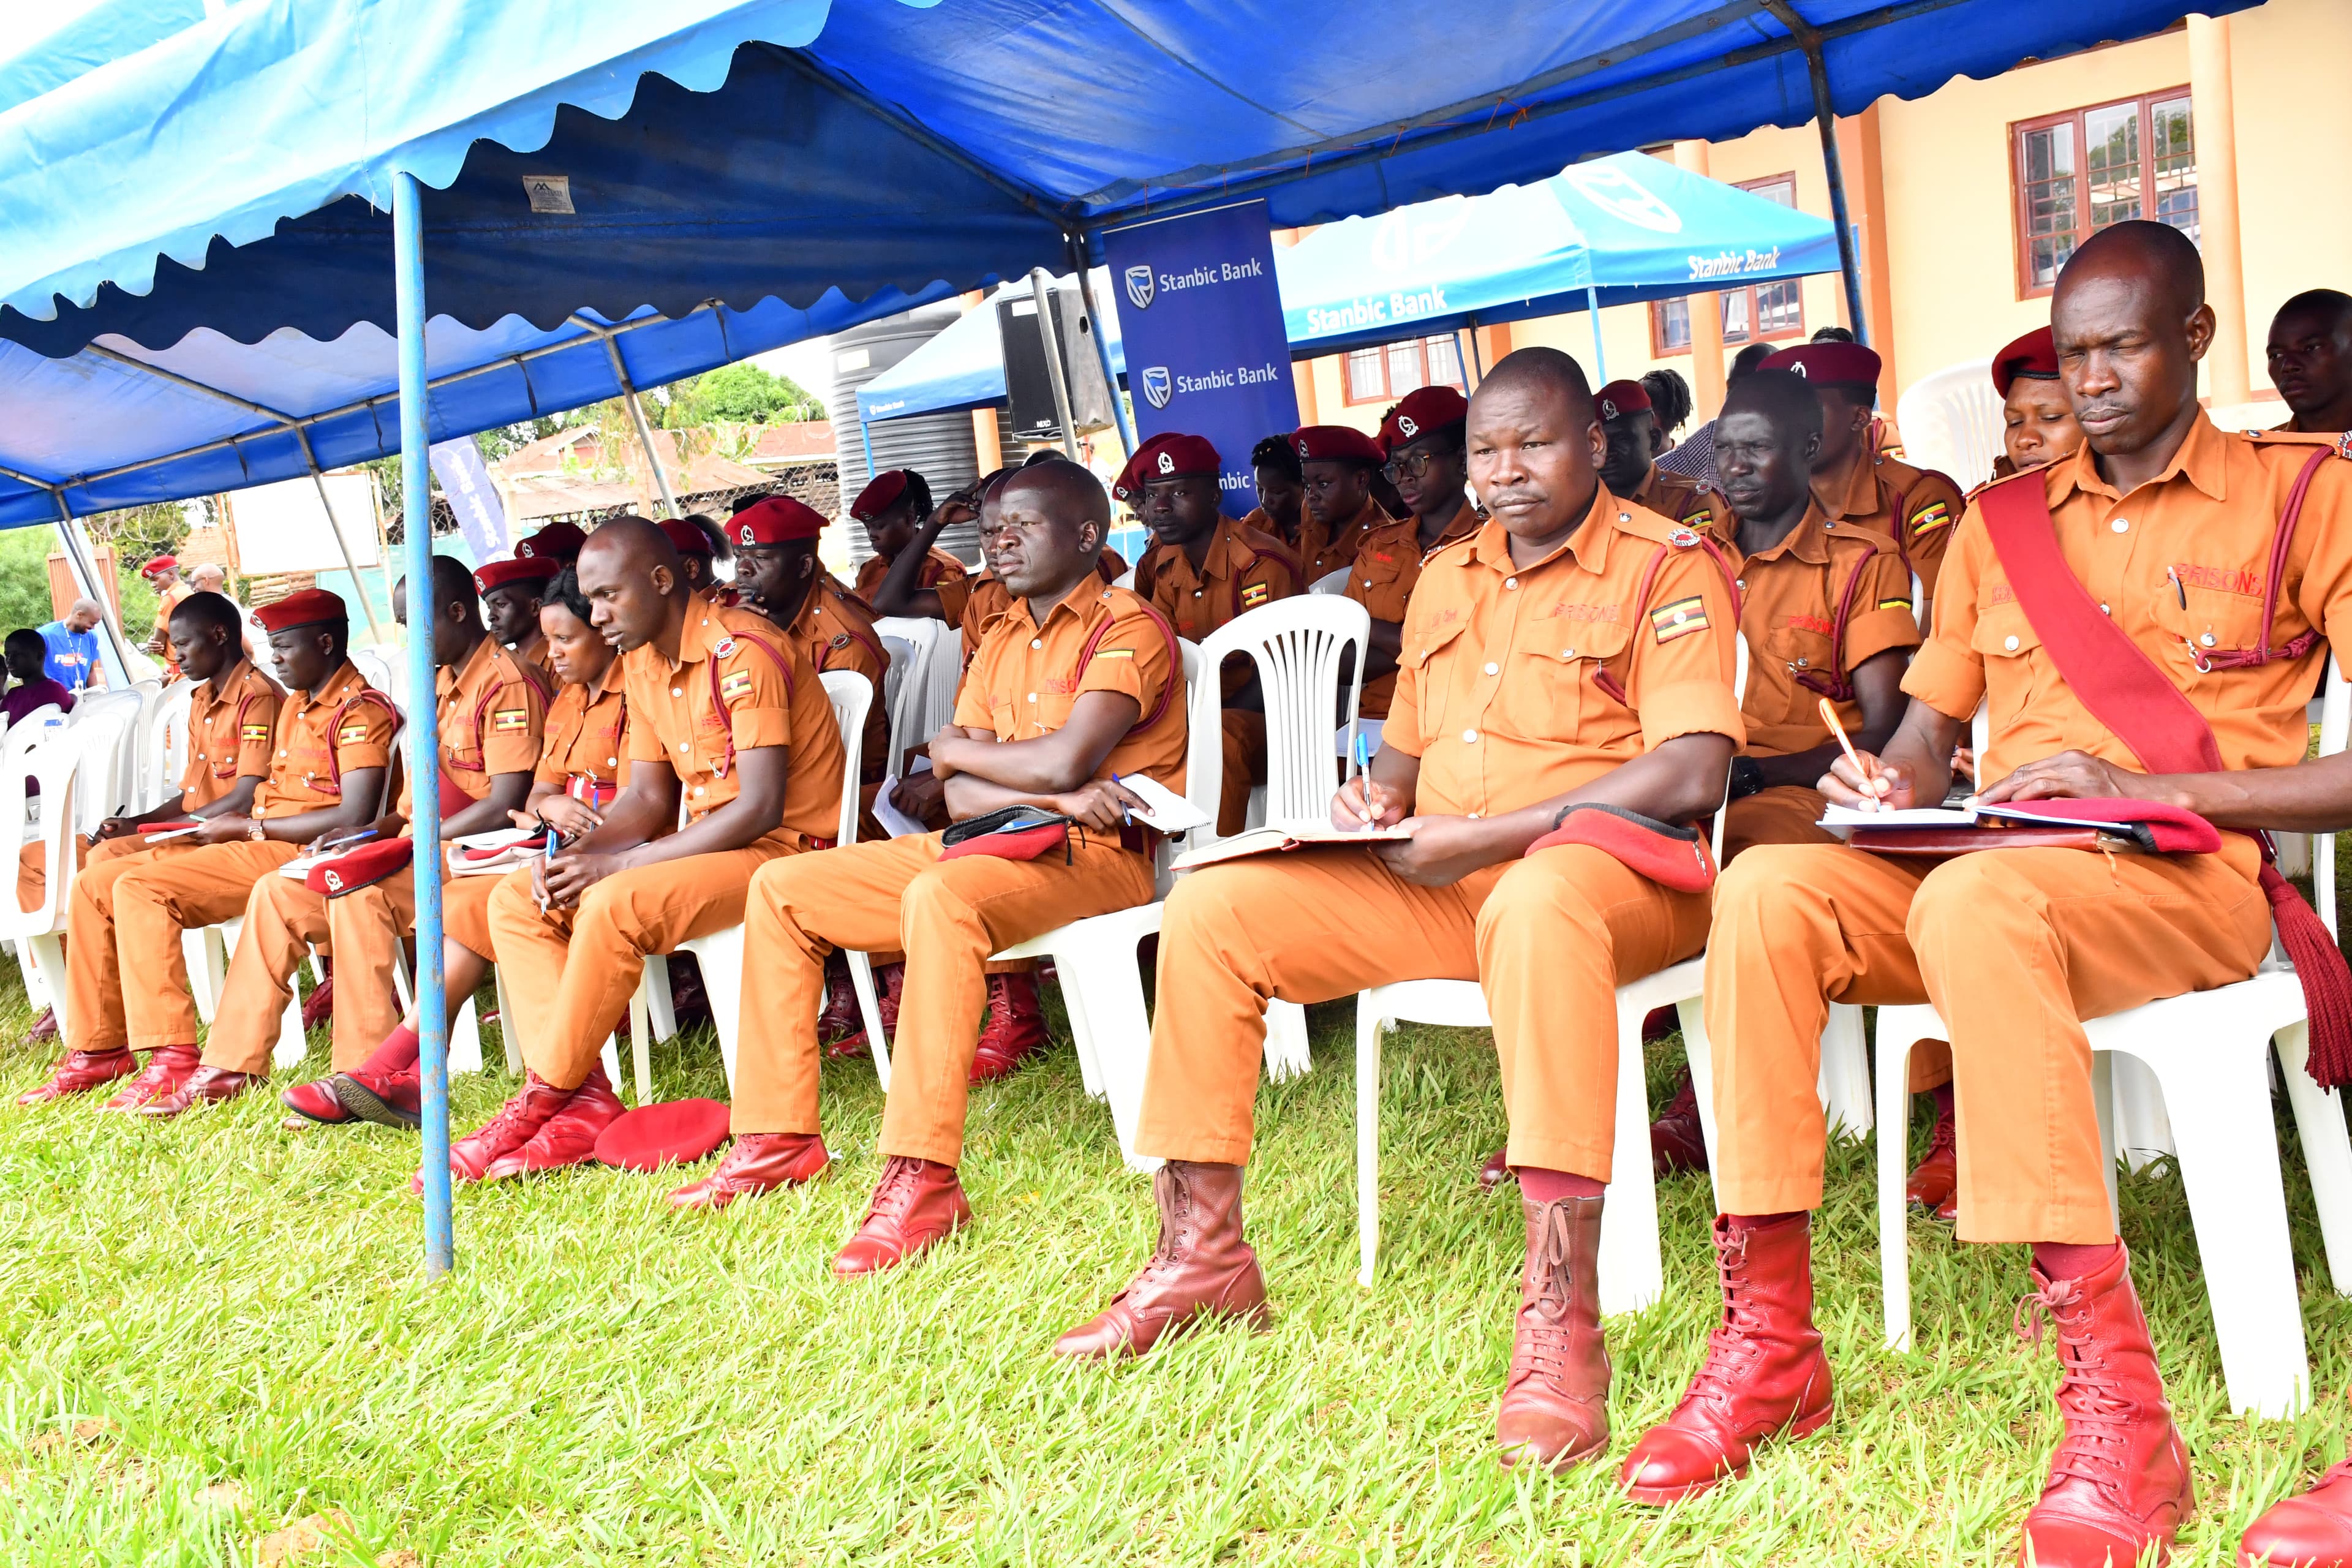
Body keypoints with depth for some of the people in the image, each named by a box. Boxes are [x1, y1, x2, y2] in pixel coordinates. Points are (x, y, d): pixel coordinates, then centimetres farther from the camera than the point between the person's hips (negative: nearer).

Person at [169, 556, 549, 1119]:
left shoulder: (508, 682, -11)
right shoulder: (441, 683, 19)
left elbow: (504, 805, -20)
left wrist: (411, 843, -18)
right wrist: (370, 833, 3)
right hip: (428, 846, 10)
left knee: (359, 894, -32)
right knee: (277, 893, -1)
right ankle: (231, 1067, 0)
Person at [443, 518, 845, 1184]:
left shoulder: (743, 650, -17)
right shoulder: (640, 663, 11)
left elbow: (761, 808, -23)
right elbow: (649, 797, 13)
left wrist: (616, 863, -22)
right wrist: (578, 854, -9)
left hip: (785, 848, -9)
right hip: (709, 845, 10)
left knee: (616, 905, -32)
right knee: (516, 898, -2)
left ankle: (546, 1097, -14)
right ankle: (584, 1099, -16)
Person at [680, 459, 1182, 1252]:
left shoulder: (1129, 627, -7)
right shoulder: (1001, 637, 18)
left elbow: (1064, 763, -22)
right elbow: (960, 794, 7)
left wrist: (955, 748, -3)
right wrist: (1050, 795, -14)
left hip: (1098, 854, -9)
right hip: (994, 842, 9)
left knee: (940, 896, -39)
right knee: (780, 888, 3)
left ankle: (923, 1177, -39)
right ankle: (779, 1134, 3)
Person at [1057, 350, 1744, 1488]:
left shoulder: (1667, 567, -3)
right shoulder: (1446, 579, 19)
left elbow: (1690, 776, -16)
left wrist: (1485, 834, -20)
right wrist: (1374, 797, 1)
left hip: (1608, 868, -7)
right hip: (1441, 882, 7)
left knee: (1537, 902, -43)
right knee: (1209, 907, -8)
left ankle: (1559, 1321, -44)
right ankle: (1202, 1255, -2)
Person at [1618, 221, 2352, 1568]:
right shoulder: (2000, 523, 20)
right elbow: (1927, 736, 20)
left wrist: (2145, 788, -14)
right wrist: (1891, 787, -4)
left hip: (2193, 886, -5)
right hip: (1988, 868, 5)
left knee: (1972, 901, -38)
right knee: (1768, 885, -25)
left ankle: (2116, 1405, -36)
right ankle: (1768, 1345, -22)